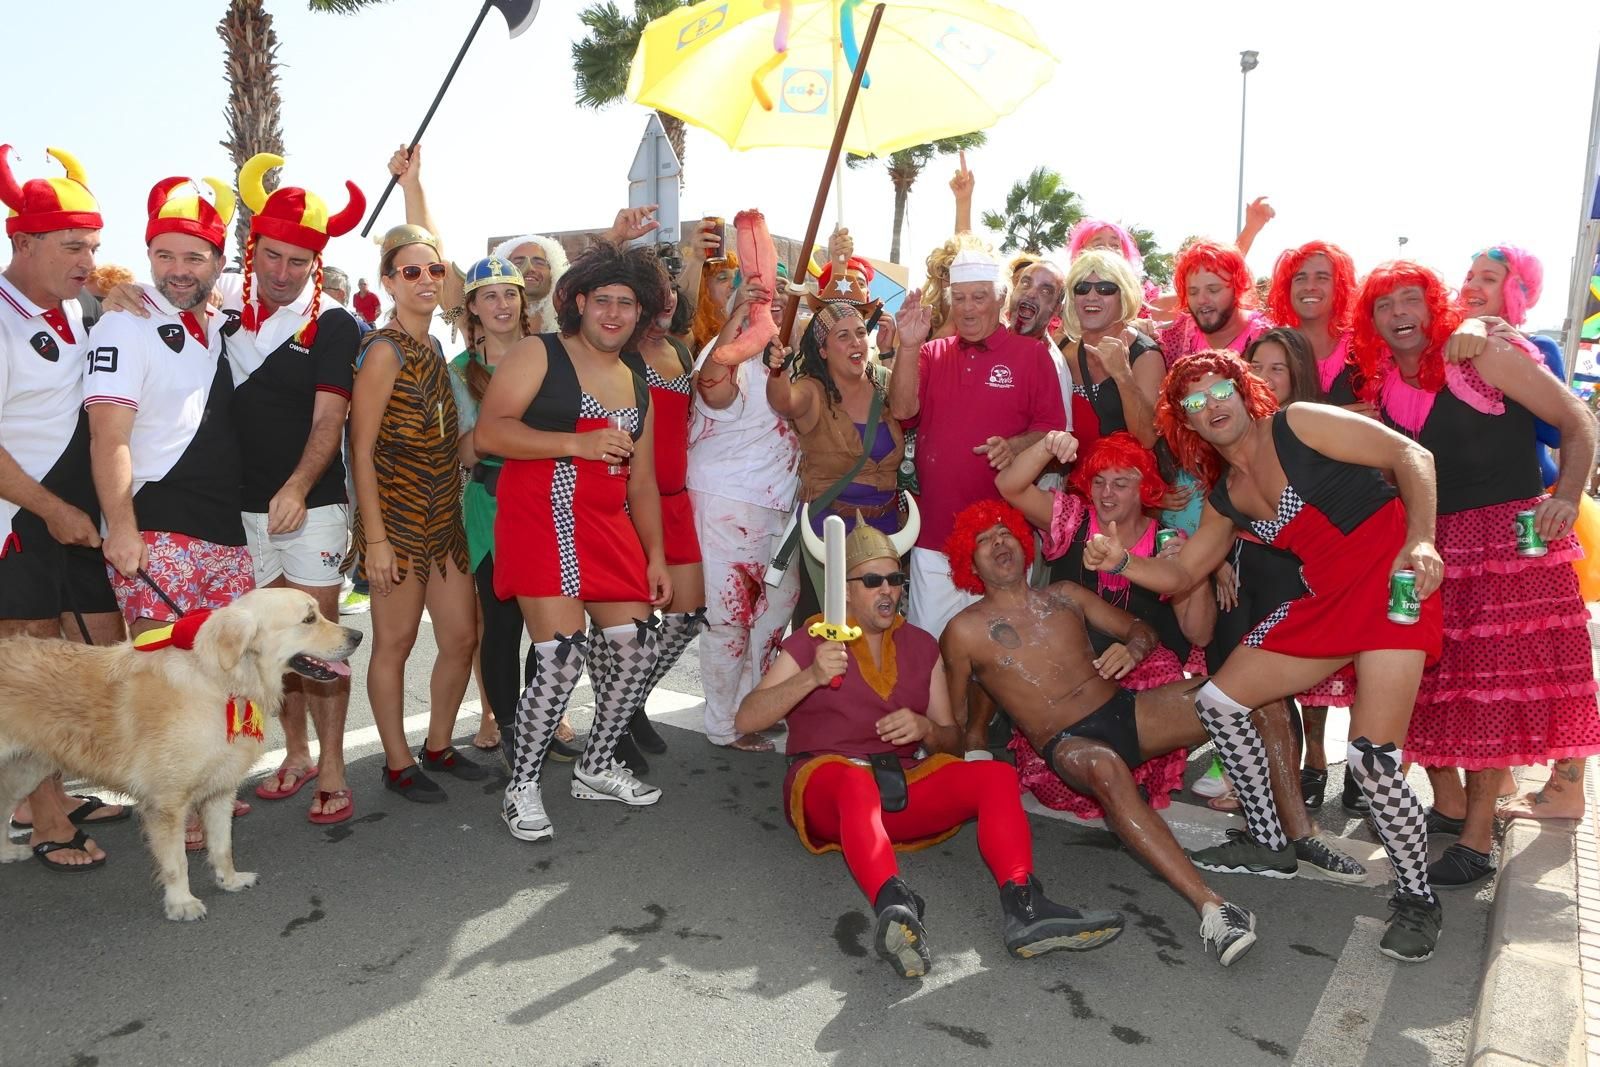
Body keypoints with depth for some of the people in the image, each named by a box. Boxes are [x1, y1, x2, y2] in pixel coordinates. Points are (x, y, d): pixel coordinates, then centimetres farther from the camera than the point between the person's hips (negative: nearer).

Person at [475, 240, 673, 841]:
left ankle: (596, 768, 27)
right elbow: (487, 433, -12)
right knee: (561, 658, -13)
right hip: (544, 520, -6)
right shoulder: (538, 355, 0)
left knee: (636, 649, 5)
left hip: (610, 530, 7)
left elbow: (642, 481, 19)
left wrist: (655, 557, 14)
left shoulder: (637, 387, 18)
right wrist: (578, 443, -20)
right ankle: (521, 787, 8)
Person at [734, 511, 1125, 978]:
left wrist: (925, 729, -8)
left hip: (901, 787, 4)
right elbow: (746, 720, -4)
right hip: (824, 783, -4)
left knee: (998, 775, -19)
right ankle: (894, 906, -62)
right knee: (857, 781, -39)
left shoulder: (920, 645, 18)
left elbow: (953, 739, 17)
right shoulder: (812, 641, 7)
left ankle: (1023, 909, -39)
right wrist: (810, 677, -20)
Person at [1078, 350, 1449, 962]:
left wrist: (1421, 540, -26)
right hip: (1324, 601, 8)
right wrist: (1121, 562, -5)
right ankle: (1268, 842, 23)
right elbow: (1181, 574, 13)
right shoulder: (1225, 498, 10)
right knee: (1218, 702, 6)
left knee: (1373, 759, -18)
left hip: (1393, 586, -8)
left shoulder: (1296, 425, -8)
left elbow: (1412, 456, -12)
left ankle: (1416, 896, 9)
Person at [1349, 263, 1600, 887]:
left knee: (1489, 681, -3)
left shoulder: (1482, 355, -7)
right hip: (1426, 543, 5)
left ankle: (1478, 837, 4)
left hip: (1510, 533, -5)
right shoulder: (1379, 383, 6)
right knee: (1430, 680, 7)